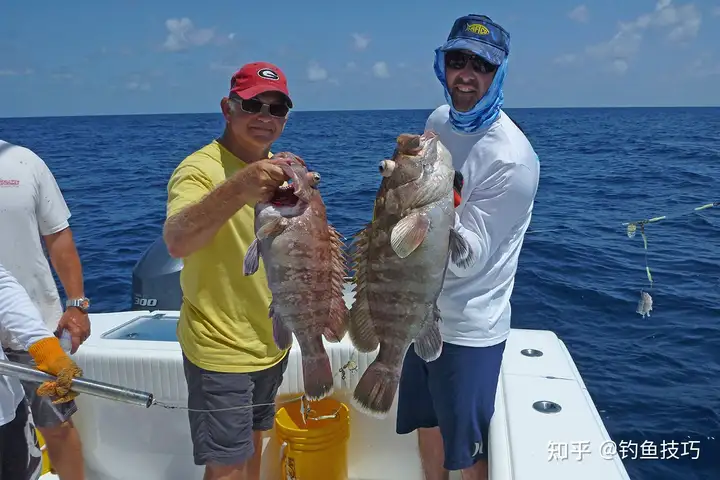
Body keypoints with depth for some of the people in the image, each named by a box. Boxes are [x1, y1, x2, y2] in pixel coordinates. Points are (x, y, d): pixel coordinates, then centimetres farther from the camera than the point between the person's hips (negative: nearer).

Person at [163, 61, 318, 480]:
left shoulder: (280, 169, 4)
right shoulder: (201, 169, -20)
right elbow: (176, 242, -41)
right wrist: (239, 188, -56)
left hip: (272, 343, 7)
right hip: (221, 350, -7)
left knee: (253, 445, 24)